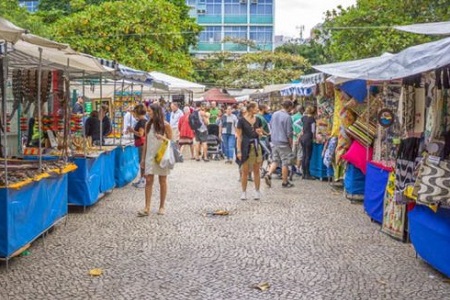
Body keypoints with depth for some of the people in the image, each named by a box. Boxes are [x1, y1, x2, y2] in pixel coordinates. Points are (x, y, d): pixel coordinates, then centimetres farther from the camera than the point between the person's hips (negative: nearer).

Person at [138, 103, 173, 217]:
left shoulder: (165, 125, -6)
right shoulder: (148, 125, 5)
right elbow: (145, 142, 10)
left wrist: (163, 138, -22)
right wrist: (143, 158, 8)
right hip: (150, 156, 3)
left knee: (162, 181, 6)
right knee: (148, 181, -3)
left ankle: (162, 206, 18)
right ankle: (147, 208, -4)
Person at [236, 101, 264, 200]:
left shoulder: (257, 120, 8)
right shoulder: (242, 120, -6)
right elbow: (239, 136, -7)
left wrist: (259, 132, -5)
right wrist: (238, 151, -12)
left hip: (256, 147, 4)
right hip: (245, 147, -4)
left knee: (256, 171, 6)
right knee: (245, 171, 1)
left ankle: (257, 192, 13)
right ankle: (244, 192, 10)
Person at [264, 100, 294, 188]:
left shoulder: (274, 114, 6)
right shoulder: (287, 117, -15)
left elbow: (271, 126, 16)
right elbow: (289, 133, -14)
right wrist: (291, 144, -3)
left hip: (274, 142, 6)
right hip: (283, 143, -6)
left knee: (275, 160, 17)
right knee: (285, 162, 4)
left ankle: (268, 174, -2)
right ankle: (285, 182, 12)